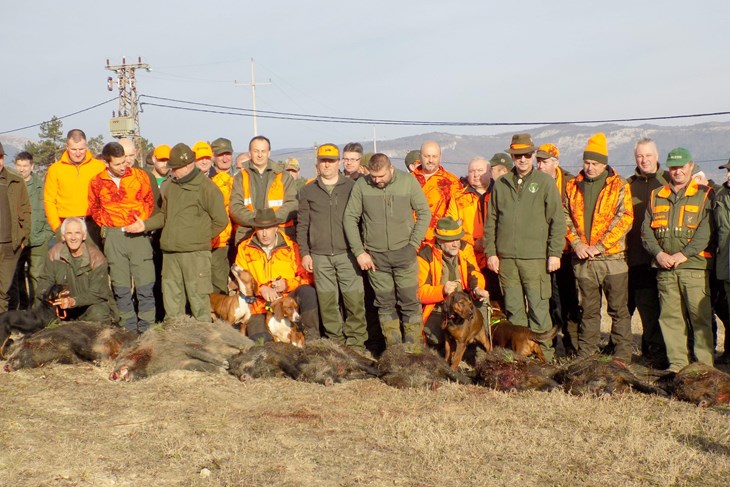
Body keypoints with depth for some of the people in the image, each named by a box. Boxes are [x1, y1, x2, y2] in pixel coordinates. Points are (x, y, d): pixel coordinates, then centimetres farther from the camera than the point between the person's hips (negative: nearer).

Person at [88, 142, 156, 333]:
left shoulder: (139, 176, 2)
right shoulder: (97, 182, 5)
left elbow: (149, 201, 10)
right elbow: (94, 208, 18)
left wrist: (141, 222, 0)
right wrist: (107, 225, 5)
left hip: (138, 234, -1)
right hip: (113, 236, 1)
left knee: (145, 285, -4)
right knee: (120, 287, 5)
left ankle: (146, 330, 4)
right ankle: (129, 330, 14)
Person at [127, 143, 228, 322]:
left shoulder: (206, 187, -5)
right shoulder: (170, 185, 14)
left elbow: (220, 220, -3)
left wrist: (200, 238, 2)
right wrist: (146, 225, 9)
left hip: (195, 252, -6)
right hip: (170, 252, 6)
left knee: (197, 296, -5)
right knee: (171, 295, 10)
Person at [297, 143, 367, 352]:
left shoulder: (352, 187, 6)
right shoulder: (308, 191, 11)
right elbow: (302, 225, 11)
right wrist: (304, 253, 5)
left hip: (347, 254, -2)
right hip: (320, 256, 2)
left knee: (354, 300, -6)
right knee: (327, 302, 4)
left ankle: (356, 343, 3)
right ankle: (336, 341, 13)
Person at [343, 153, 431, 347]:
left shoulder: (409, 182, -5)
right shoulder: (361, 185, -4)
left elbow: (424, 213, 1)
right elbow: (350, 218, 0)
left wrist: (413, 243, -5)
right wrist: (359, 252, -5)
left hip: (404, 253, -1)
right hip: (375, 255, 1)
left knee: (410, 302, 2)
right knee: (385, 304, 8)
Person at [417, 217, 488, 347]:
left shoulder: (465, 248, -1)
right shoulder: (425, 256, -14)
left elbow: (474, 274, -9)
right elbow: (420, 292, -17)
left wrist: (477, 289, -33)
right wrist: (442, 291, -36)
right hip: (437, 311, -3)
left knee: (481, 298, -27)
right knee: (437, 340, -28)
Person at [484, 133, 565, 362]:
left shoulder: (545, 182, 3)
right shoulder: (501, 184, 12)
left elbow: (557, 220, 0)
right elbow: (491, 221, 13)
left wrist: (555, 253, -5)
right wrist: (491, 252, 6)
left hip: (535, 257, -3)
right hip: (506, 257, 3)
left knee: (538, 307, -3)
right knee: (513, 308, 8)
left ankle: (543, 351, 5)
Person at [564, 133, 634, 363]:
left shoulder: (619, 186, -1)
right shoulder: (573, 186, 10)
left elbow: (625, 219, -8)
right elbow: (565, 217, 9)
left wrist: (599, 246, -14)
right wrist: (576, 243, -7)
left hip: (612, 257, -3)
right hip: (583, 259, 3)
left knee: (619, 309, 2)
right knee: (588, 309, 11)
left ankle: (623, 354, 8)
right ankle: (585, 354, 17)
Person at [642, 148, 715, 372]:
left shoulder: (704, 195, 4)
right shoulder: (656, 196, 16)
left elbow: (706, 230, -6)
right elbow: (646, 229, 11)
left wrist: (684, 254, -14)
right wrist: (658, 254, -4)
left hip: (694, 267, -4)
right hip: (665, 269, 4)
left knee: (700, 316, -5)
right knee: (670, 317, 4)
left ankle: (704, 365, 0)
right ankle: (677, 363, 11)